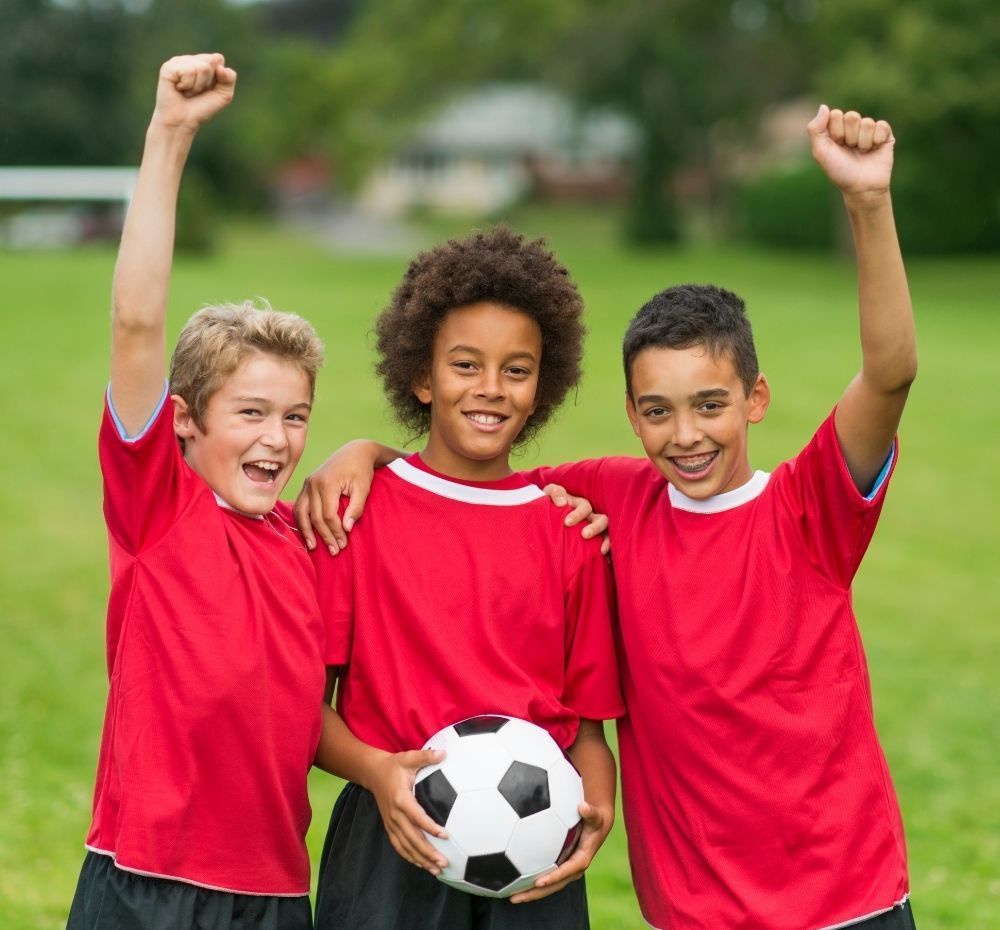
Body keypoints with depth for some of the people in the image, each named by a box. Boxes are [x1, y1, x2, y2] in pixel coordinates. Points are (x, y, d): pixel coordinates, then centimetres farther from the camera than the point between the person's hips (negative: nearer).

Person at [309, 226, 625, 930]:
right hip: (395, 841, -2)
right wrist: (375, 770, -18)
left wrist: (598, 811, -10)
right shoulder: (356, 511, 0)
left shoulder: (572, 535, 7)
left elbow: (587, 722, 9)